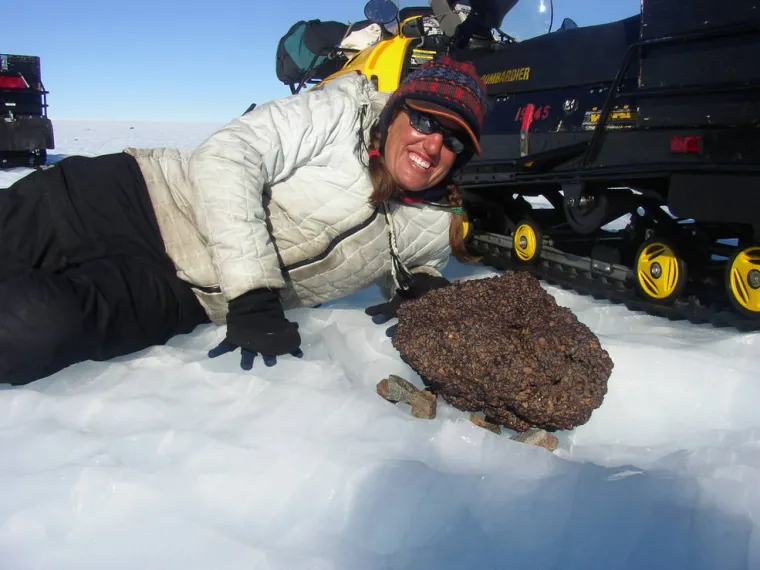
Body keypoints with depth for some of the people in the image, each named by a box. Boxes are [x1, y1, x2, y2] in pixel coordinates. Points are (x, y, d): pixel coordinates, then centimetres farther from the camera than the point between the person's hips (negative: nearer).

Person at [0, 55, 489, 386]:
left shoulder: (435, 229, 0)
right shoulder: (343, 111, -10)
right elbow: (225, 159, -17)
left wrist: (421, 284, -5)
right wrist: (253, 298, -27)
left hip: (178, 294, 1)